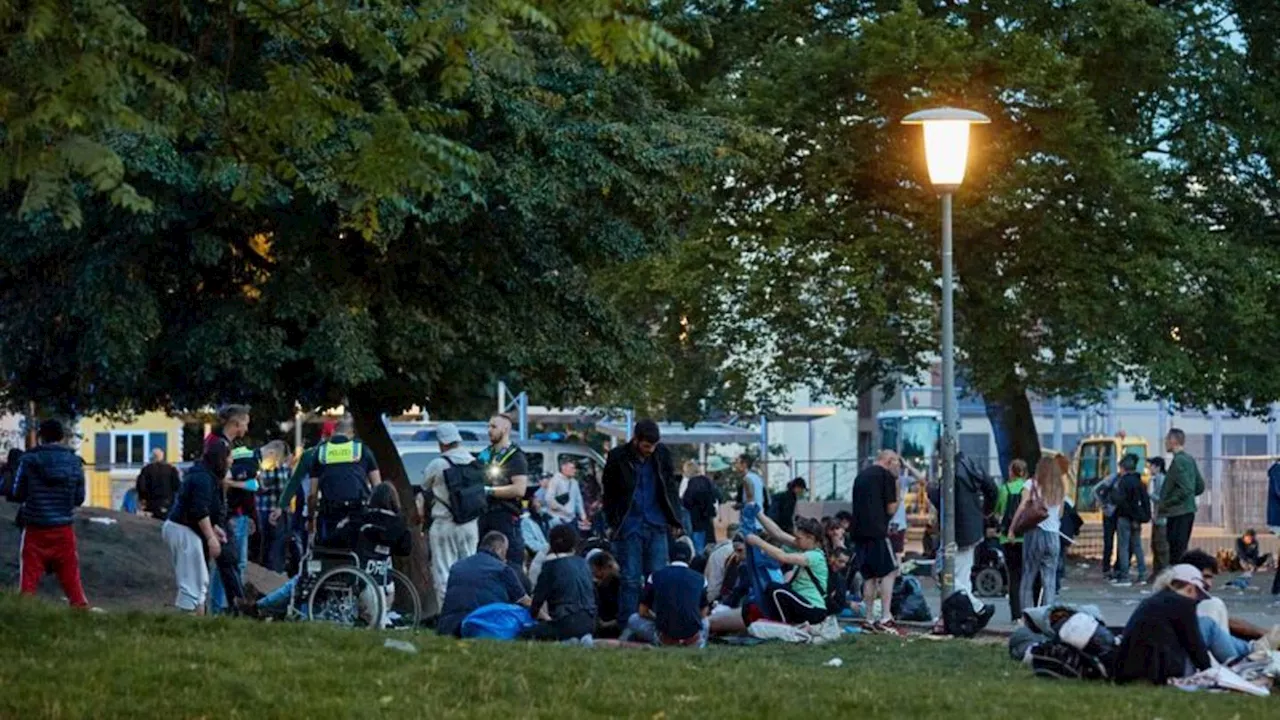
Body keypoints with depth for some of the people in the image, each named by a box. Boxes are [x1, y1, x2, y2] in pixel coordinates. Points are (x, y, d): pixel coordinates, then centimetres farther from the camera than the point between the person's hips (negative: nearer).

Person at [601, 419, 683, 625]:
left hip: (657, 526, 2)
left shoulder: (663, 454, 3)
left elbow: (671, 486, 13)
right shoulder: (618, 457, -4)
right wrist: (613, 523, 2)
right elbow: (609, 493, 5)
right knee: (630, 580, -1)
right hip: (629, 527, -2)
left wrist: (673, 518, 6)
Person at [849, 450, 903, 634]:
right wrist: (897, 492, 11)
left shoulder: (861, 475, 21)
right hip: (877, 531, -8)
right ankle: (885, 618, -11)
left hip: (858, 531, 8)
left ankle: (869, 619, 10)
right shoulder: (886, 476, -3)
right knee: (889, 571, -3)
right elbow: (891, 508, -4)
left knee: (869, 575, 11)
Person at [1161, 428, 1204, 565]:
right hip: (1188, 511, 10)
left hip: (1178, 514, -10)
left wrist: (1165, 504, -16)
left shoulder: (1178, 461, -15)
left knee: (1176, 553, -9)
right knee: (1180, 552, 15)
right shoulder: (1189, 459, 14)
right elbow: (1200, 486, 19)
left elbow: (1185, 489, -23)